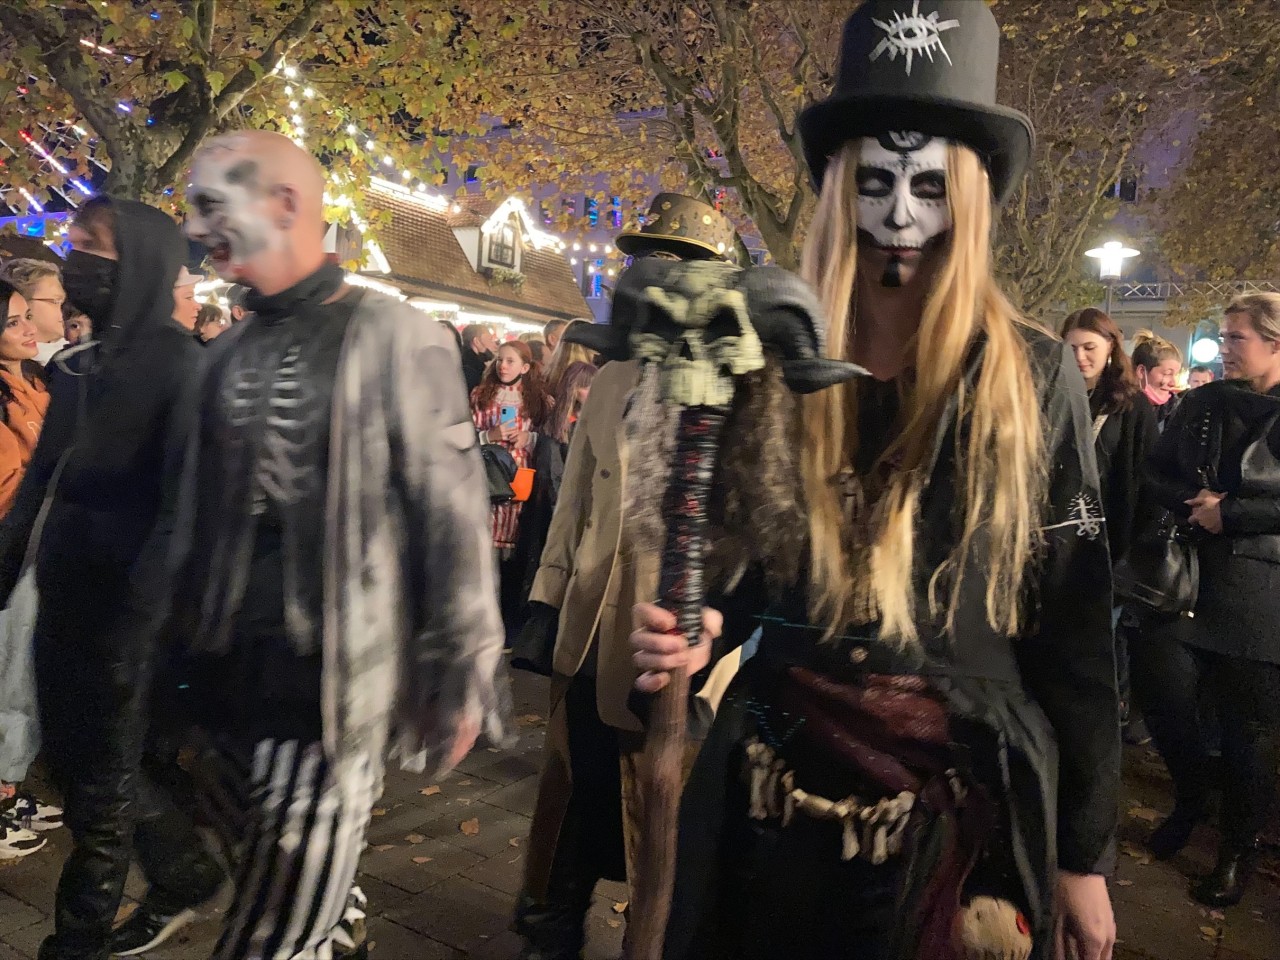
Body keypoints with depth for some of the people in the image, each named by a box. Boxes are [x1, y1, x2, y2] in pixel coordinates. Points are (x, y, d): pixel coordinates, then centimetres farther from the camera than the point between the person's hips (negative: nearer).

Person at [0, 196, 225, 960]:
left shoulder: (178, 363, -12)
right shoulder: (79, 366, 11)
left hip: (125, 604, -8)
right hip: (62, 596, 8)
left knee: (101, 778, 6)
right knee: (72, 757, 17)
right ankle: (188, 876, 34)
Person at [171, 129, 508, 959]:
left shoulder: (394, 338, -8)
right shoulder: (230, 354, 10)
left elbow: (452, 514, -10)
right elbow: (195, 517, 14)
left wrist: (459, 676, -10)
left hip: (336, 685, -5)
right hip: (237, 676, 6)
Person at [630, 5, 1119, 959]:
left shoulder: (1034, 377, -5)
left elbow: (1078, 624, -4)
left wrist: (1084, 852, -2)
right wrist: (700, 628, -14)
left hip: (958, 803, -2)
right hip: (774, 787, 2)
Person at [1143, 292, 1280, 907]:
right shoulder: (1203, 404, 8)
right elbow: (1158, 474, 10)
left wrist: (1230, 514, -17)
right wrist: (1193, 504, -8)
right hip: (1190, 579, 4)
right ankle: (1193, 792, 34)